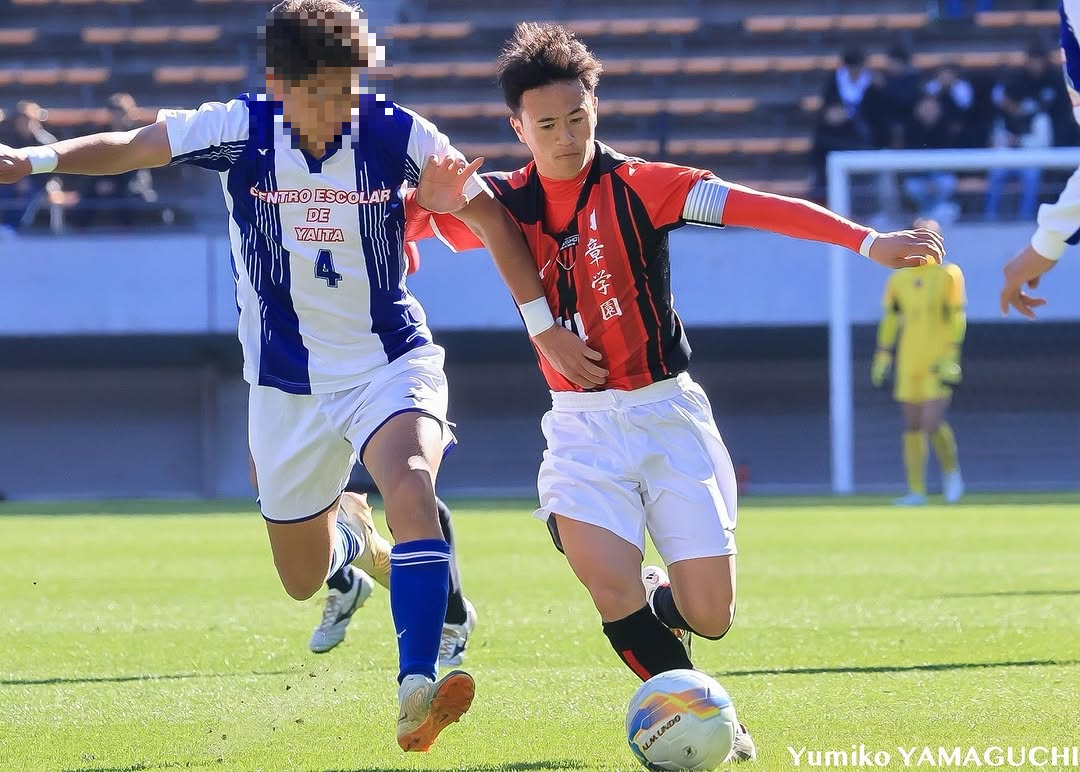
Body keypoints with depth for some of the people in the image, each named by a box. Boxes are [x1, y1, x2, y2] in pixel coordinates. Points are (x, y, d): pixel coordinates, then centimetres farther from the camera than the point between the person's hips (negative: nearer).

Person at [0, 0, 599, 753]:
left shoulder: (398, 135, -15)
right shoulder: (239, 131, -13)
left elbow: (491, 217, -6)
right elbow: (129, 147, -12)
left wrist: (547, 328, -6)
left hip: (391, 363, -2)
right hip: (288, 381, 2)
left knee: (411, 490, -33)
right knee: (303, 579, 13)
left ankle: (416, 691, -37)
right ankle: (346, 543, 53)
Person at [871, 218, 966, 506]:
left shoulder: (949, 276, -2)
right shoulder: (898, 280, 10)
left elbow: (957, 321, -5)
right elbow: (889, 321, 14)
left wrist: (951, 361, -11)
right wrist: (882, 360, 9)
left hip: (937, 364, -5)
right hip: (909, 362, 5)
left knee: (932, 423, -14)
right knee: (912, 426, 4)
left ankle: (951, 469, 12)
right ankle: (916, 490, 8)